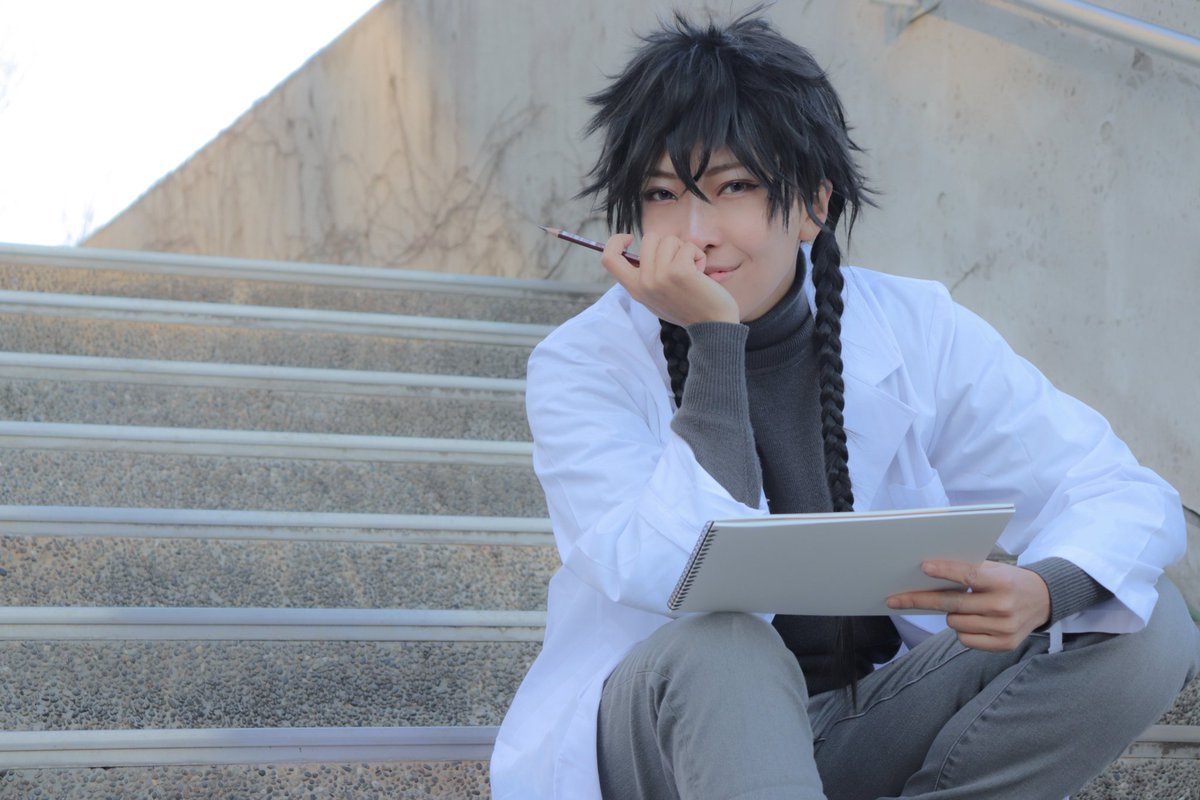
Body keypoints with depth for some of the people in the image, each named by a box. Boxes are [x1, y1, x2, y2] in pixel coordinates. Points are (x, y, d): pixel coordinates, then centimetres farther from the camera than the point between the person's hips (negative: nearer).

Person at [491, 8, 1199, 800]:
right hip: (671, 734, -3)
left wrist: (1041, 590, -29)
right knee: (715, 648, -37)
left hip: (871, 732, 4)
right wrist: (712, 343, -25)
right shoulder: (581, 369, -11)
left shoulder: (914, 333, -4)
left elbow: (1130, 499, -6)